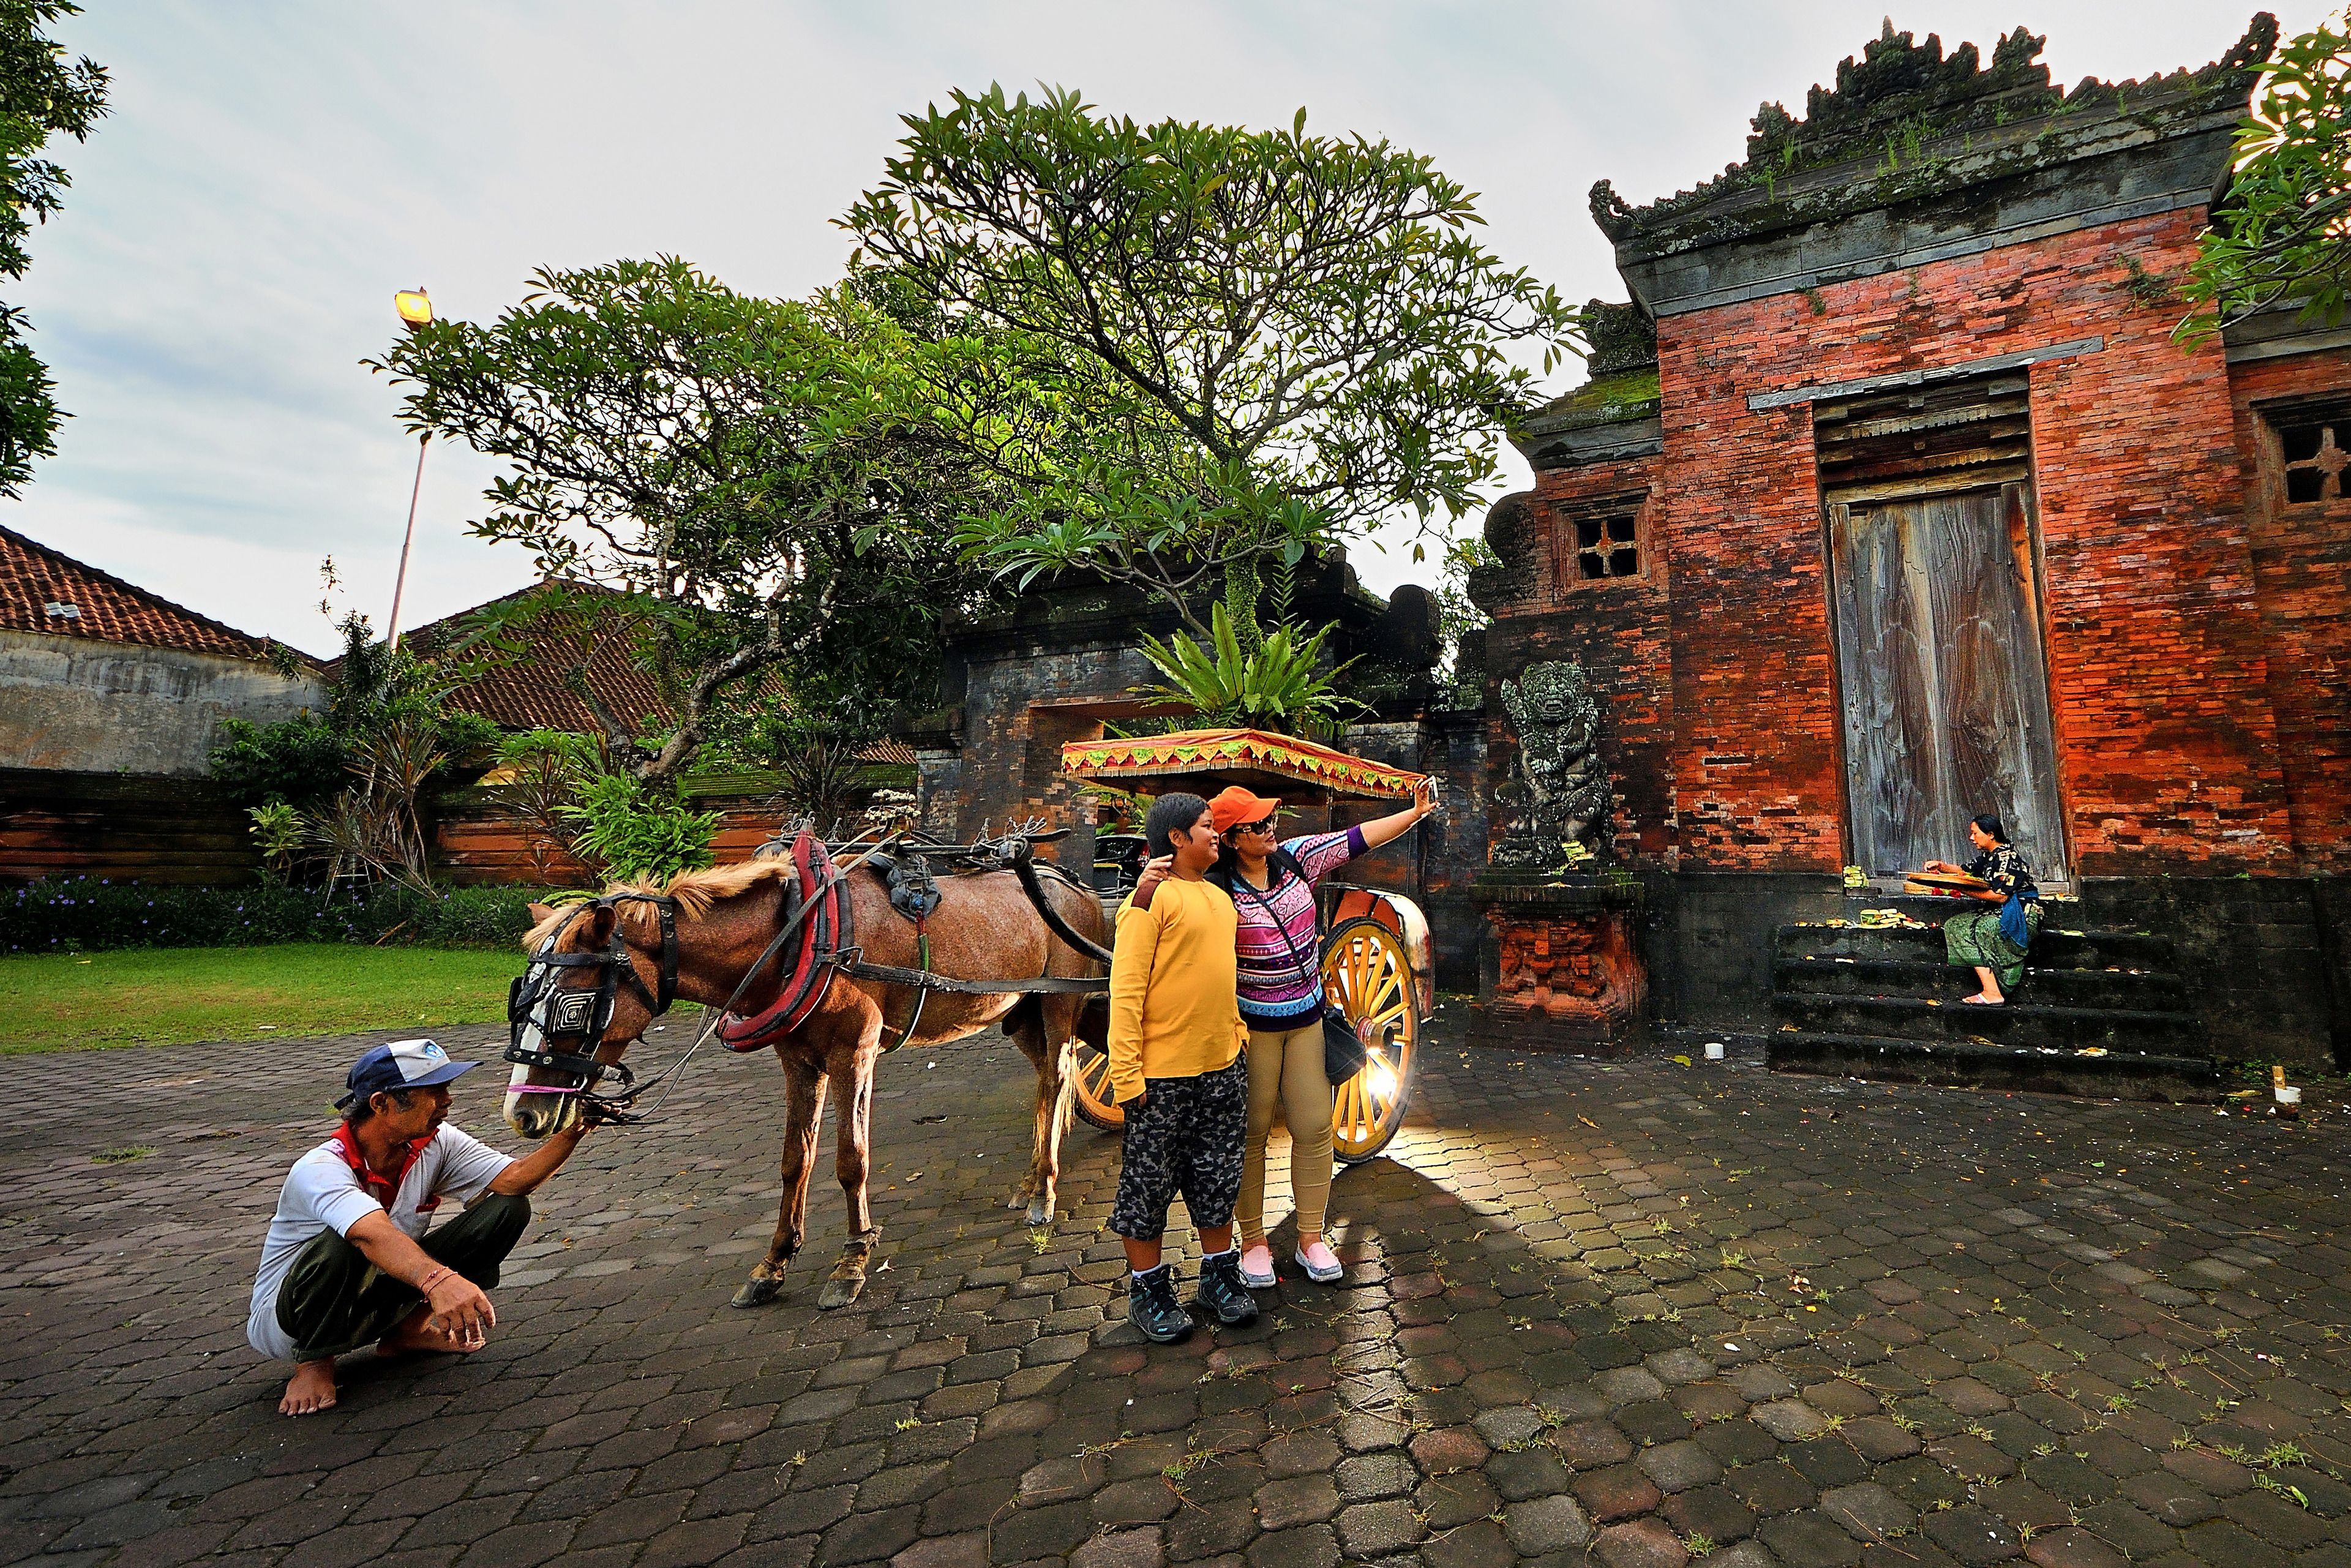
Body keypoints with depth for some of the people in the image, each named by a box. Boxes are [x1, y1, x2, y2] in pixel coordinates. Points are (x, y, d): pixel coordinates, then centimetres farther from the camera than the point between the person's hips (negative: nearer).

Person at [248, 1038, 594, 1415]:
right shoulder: (320, 1170, -29)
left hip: (377, 1300, 6)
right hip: (285, 1323, -5)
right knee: (340, 1245, -39)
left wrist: (571, 1133, -38)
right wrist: (439, 1279, -65)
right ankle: (313, 1364, -9)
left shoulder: (435, 1144, -11)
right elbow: (374, 1236, -49)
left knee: (507, 1208, -12)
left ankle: (408, 1331, 4)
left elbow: (512, 1180, -21)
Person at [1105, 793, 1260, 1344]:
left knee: (1218, 1178, 18)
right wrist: (1126, 1073, -19)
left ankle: (1219, 1277, 35)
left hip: (1223, 1067, 7)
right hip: (1162, 1073, -7)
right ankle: (1148, 1290, 25)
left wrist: (1237, 1035, 17)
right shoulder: (1152, 897, -13)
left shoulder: (1220, 897, 12)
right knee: (1149, 1182, 8)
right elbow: (1126, 989, -16)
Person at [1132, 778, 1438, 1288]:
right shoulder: (1217, 892, -17)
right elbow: (1145, 921, -21)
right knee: (1251, 1134, 7)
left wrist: (1417, 812, 0)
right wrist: (1146, 886, -43)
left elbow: (1360, 838, 2)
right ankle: (1253, 1241, 26)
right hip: (1252, 1025, -5)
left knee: (1314, 1128, 10)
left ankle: (1311, 1239, 27)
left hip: (1307, 1018, 5)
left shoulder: (1296, 858, -3)